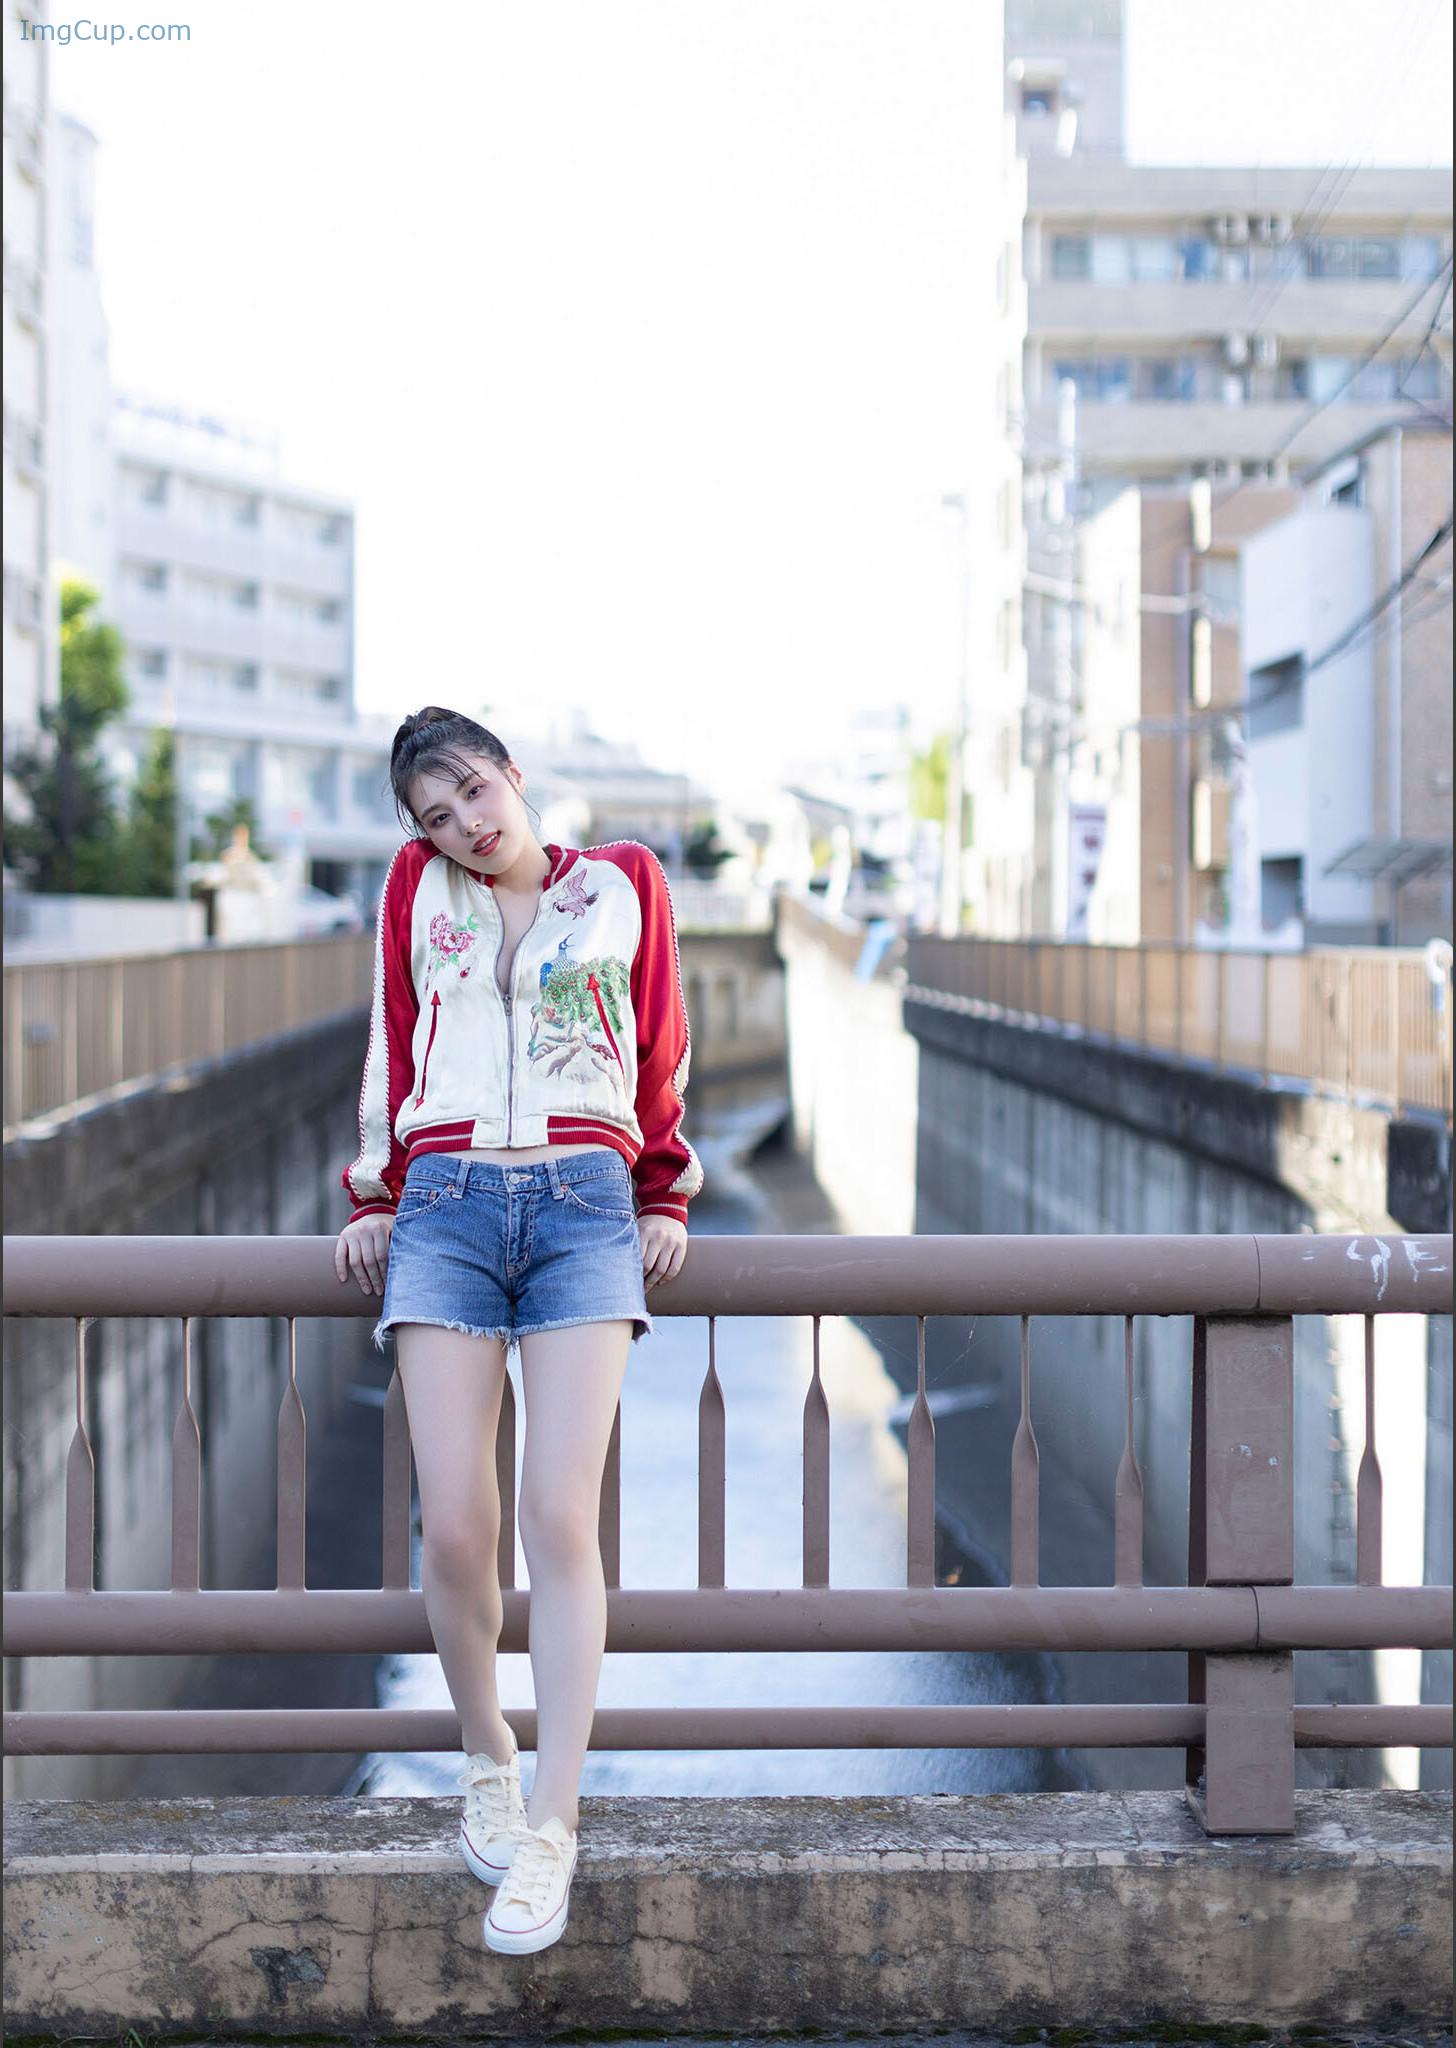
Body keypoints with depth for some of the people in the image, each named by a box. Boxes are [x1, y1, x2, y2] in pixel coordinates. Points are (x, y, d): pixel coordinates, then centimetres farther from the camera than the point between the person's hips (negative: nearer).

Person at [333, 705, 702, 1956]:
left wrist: (665, 1200, 16)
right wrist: (376, 1195, 20)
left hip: (585, 1207, -1)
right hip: (445, 1209, 1)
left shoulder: (624, 882, 13)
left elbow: (663, 1047, 19)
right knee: (453, 1530, -8)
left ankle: (551, 1827, -8)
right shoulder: (416, 885, 15)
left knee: (560, 1518, -13)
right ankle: (487, 1760, 17)